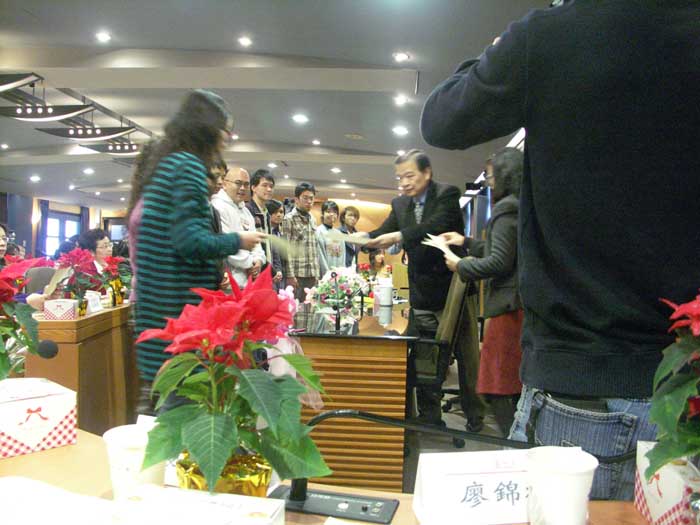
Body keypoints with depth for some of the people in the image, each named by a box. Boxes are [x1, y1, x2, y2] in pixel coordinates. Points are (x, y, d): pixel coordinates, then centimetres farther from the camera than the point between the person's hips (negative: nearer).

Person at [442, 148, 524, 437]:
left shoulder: (507, 210, -12)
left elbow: (499, 262, -18)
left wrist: (460, 266, -4)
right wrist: (467, 242, 27)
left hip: (509, 306, -10)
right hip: (526, 305, 10)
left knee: (500, 390, -3)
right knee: (517, 387, 16)